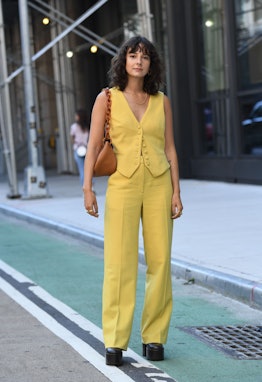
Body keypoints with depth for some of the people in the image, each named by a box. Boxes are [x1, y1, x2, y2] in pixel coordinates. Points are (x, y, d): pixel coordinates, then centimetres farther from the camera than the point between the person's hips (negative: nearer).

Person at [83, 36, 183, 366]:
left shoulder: (161, 101, 8)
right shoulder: (107, 99, 2)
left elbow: (169, 149, 9)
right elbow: (94, 146, -1)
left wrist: (176, 192, 1)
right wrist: (87, 188, -12)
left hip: (158, 186, 2)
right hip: (122, 186, -2)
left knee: (160, 261, 0)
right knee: (119, 262, -8)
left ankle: (154, 338, 10)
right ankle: (115, 342, -5)